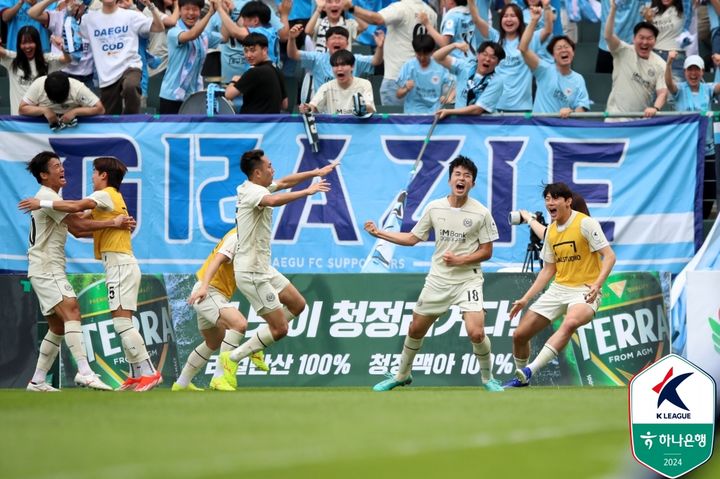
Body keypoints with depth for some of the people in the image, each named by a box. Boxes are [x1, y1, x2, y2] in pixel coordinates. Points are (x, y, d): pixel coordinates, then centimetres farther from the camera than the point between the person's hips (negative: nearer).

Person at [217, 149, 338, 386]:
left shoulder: (255, 188, 9)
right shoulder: (252, 191, -21)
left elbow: (284, 182, 26)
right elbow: (273, 200, -43)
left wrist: (315, 173, 23)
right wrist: (307, 191, -37)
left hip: (262, 269, 10)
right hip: (251, 272, -10)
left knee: (297, 305, 18)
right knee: (280, 329, -8)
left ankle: (256, 343, 22)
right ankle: (232, 359, 0)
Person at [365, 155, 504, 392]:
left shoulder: (481, 213, -10)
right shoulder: (434, 208, -1)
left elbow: (486, 252, -5)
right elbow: (412, 238, 9)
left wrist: (459, 260, -19)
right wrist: (379, 233, 4)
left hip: (468, 280, -3)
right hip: (438, 280, 4)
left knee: (476, 333, -19)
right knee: (415, 330, 11)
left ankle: (487, 378, 5)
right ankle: (402, 375, 34)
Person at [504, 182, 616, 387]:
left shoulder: (585, 223, -10)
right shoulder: (551, 231, 10)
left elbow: (609, 256, -14)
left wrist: (597, 284, -28)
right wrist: (525, 299, 12)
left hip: (584, 291, -7)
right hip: (558, 289, 7)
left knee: (570, 323, -40)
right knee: (519, 335, 2)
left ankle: (530, 370, -44)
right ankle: (521, 378, 27)